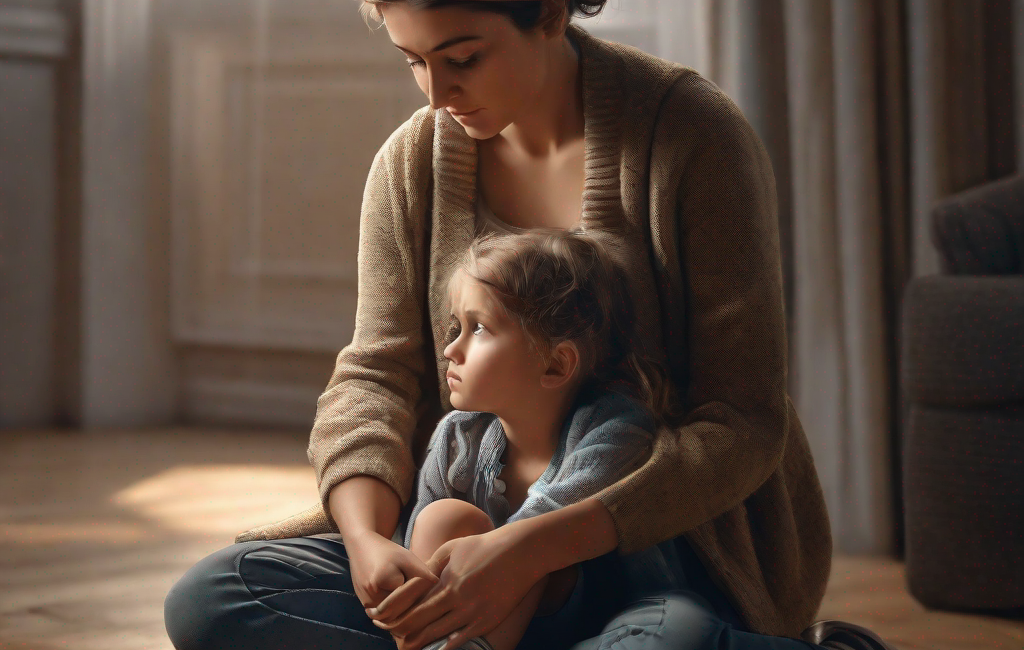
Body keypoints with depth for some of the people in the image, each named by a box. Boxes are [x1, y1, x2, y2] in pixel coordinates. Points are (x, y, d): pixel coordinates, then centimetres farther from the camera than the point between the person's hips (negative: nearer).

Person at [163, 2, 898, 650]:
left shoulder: (694, 135, -14)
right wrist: (366, 536, -21)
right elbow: (376, 375, 2)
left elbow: (742, 426, -16)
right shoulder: (414, 162, 3)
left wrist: (532, 548, -28)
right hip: (486, 536, 6)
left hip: (672, 542, -6)